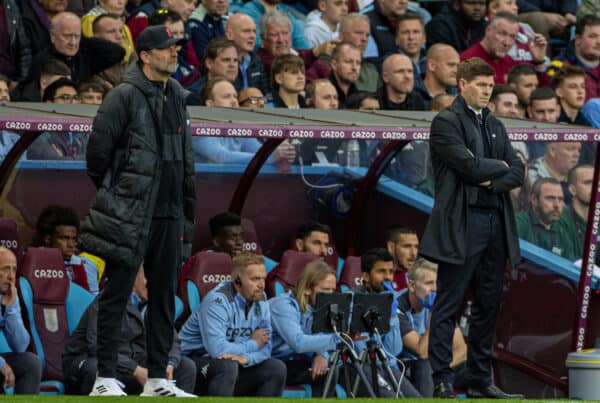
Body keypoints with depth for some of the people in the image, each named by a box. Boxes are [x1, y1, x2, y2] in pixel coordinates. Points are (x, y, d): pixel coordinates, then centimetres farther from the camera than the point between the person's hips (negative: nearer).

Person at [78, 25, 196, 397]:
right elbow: (98, 148, -7)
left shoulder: (177, 97, 15)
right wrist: (111, 194, 2)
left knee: (164, 296, 9)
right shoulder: (125, 97, -9)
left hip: (169, 213, 7)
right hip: (130, 214, -7)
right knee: (117, 293, -4)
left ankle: (158, 380, 15)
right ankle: (105, 378, -2)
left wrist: (187, 210, 15)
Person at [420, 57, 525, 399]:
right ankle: (443, 382, -5)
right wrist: (500, 166, 0)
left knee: (489, 306, 9)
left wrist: (492, 181, -9)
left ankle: (481, 380, 15)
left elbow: (517, 173, 9)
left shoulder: (495, 126, 18)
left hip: (496, 225, 7)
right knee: (448, 306, -4)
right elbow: (470, 165, -17)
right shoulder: (446, 122, -5)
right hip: (461, 226, -7)